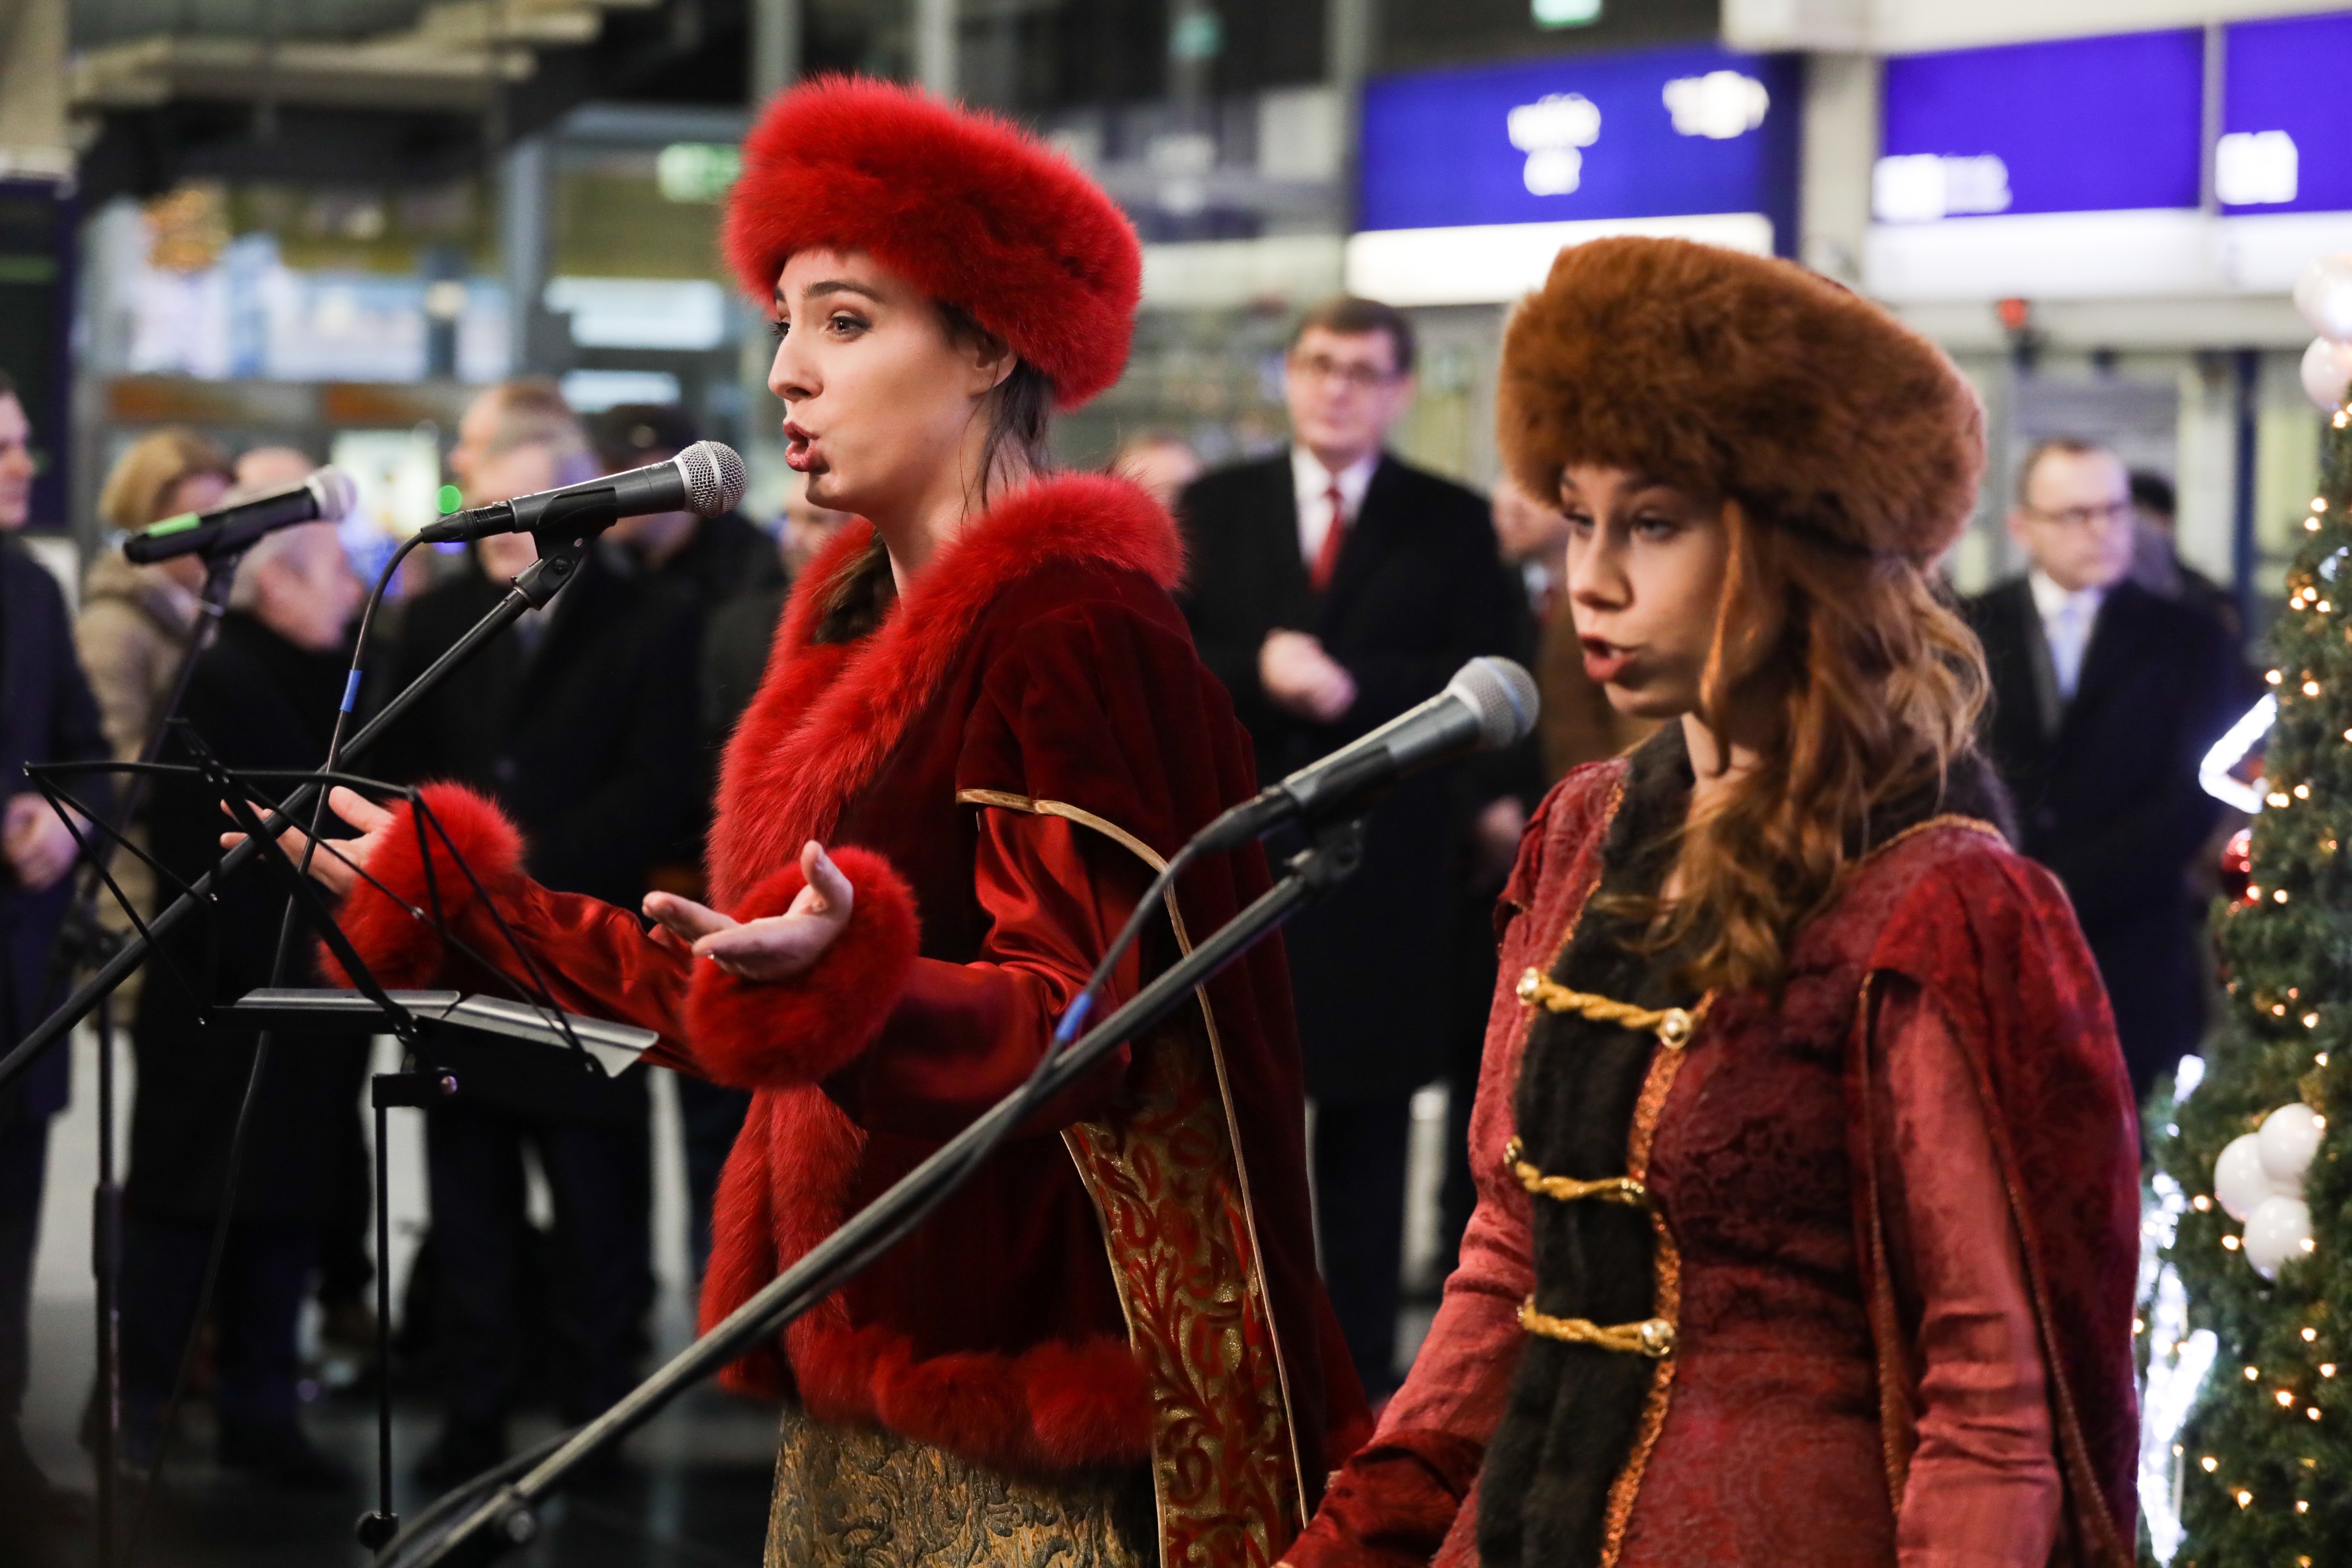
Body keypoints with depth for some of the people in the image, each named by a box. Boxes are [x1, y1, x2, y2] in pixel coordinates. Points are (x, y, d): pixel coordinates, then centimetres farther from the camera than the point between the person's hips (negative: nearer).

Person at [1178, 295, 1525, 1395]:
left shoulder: (1453, 525, 5)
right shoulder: (1213, 510, 10)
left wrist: (1355, 689, -15)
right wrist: (1258, 672, -15)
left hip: (1383, 871, -1)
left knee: (1367, 1130, 5)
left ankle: (1359, 1372, 11)